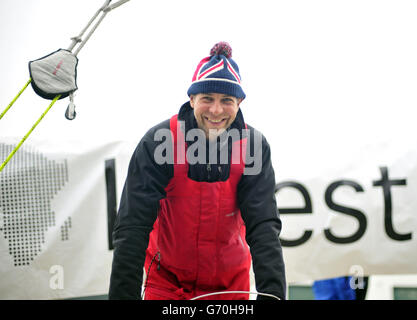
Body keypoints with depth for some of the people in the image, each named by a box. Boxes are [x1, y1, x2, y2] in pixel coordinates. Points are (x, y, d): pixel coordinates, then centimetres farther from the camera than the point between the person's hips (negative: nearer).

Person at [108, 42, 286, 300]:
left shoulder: (253, 145, -13)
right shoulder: (158, 141, -18)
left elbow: (263, 225, -19)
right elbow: (133, 227, -21)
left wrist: (272, 293, -32)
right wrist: (123, 294, -29)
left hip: (231, 283, 2)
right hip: (166, 278, -1)